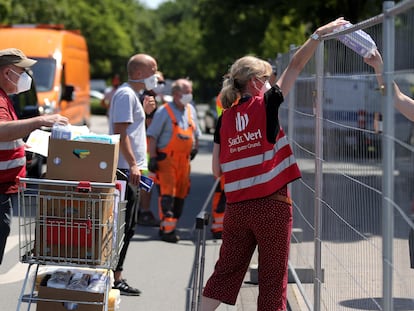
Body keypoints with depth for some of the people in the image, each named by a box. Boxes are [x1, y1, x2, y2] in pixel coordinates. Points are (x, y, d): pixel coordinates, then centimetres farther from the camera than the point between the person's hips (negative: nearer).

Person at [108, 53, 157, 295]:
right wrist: (133, 164, -24)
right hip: (125, 169, -11)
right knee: (122, 226, -9)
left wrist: (144, 112, 16)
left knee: (128, 226, 14)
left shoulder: (132, 94, 19)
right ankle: (114, 277, -6)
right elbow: (120, 131, -21)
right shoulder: (125, 94, -13)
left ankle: (116, 276, 19)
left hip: (132, 170, 11)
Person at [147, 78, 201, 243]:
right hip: (166, 159, -7)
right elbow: (152, 136, -8)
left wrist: (195, 148, 19)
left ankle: (170, 226, 19)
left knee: (181, 193, 9)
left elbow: (195, 133, 26)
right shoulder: (164, 111, -8)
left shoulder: (191, 110, 11)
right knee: (167, 193, -11)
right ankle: (167, 229, -12)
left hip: (184, 160, 7)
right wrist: (152, 158, -12)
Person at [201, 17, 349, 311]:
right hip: (272, 204, -5)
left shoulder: (225, 118, 7)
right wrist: (320, 33, 6)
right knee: (273, 275, 3)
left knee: (226, 270, 12)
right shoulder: (266, 104, -5)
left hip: (237, 206, 5)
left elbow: (217, 170, 8)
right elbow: (296, 65, 0)